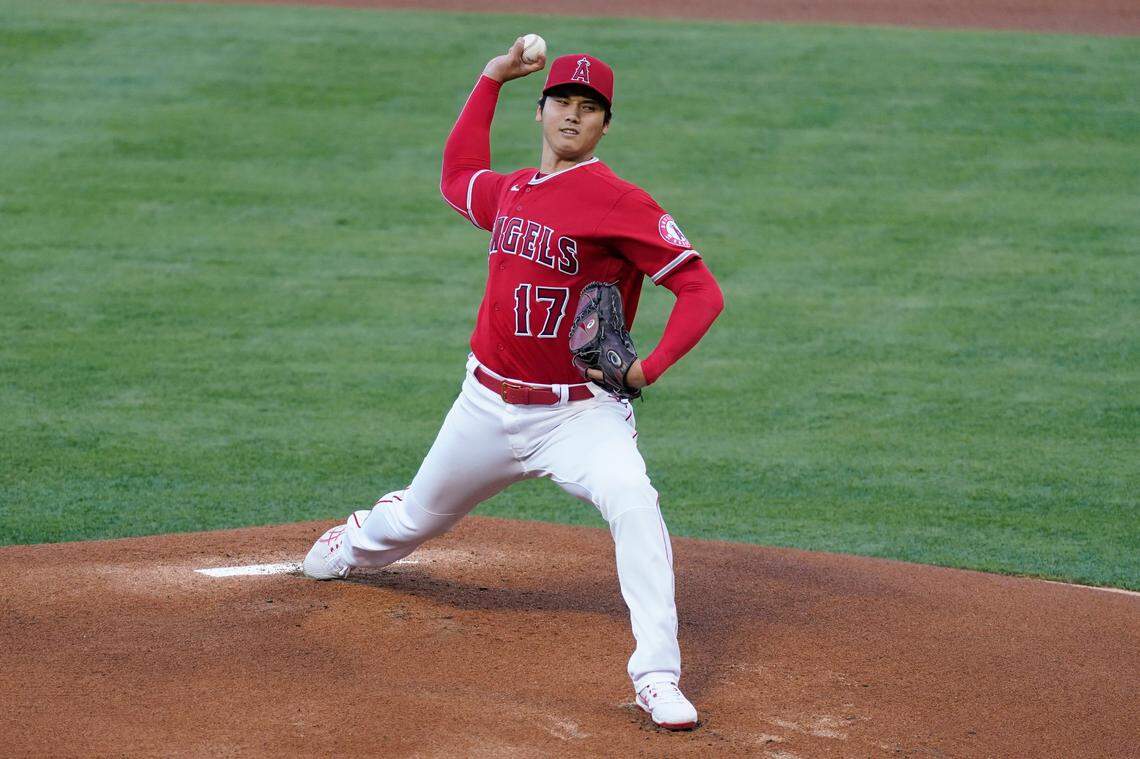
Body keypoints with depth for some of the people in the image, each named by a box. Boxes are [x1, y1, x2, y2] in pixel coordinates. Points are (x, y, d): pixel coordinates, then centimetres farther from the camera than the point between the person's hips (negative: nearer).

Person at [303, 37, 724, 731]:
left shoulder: (620, 203, -15)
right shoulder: (510, 190, 6)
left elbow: (702, 291, -16)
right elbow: (457, 177, 30)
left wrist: (647, 369, -28)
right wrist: (490, 81, 23)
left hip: (579, 411, -6)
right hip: (489, 405, 6)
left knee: (633, 501, -33)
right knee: (415, 518, 23)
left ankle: (658, 677, -32)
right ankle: (355, 547, 59)